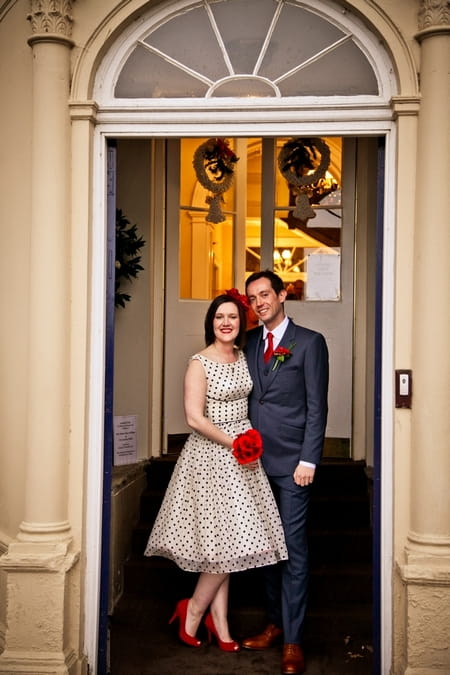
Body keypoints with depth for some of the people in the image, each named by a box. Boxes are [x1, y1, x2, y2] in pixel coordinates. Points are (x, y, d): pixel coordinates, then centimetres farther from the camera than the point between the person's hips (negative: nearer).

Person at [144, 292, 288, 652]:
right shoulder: (200, 363, -11)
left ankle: (220, 625, 15)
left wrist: (252, 439, 7)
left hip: (241, 451, 6)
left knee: (228, 544, 7)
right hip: (211, 454, -6)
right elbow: (195, 418, -16)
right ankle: (193, 610, 15)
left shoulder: (243, 357, 8)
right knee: (226, 541, -6)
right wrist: (234, 444, -15)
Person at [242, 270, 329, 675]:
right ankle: (275, 623, 26)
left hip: (291, 463, -5)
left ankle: (293, 640, 6)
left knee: (293, 548, -2)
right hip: (255, 459, 5)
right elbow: (247, 398, 12)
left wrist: (308, 461, -12)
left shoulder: (309, 342, -3)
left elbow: (317, 406, -6)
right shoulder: (249, 342, 11)